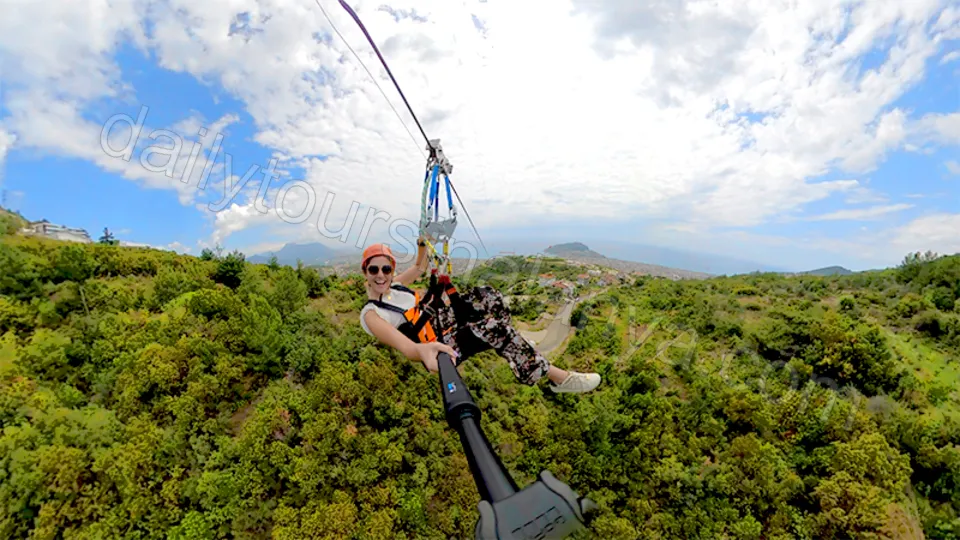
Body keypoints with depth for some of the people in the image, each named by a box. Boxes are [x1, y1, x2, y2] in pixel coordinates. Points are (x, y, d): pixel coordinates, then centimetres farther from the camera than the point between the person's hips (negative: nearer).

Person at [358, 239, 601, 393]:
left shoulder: (392, 284, 4)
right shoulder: (371, 314, -19)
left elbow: (420, 267, 23)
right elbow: (404, 346, -36)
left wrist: (422, 243, 5)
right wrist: (423, 350, -59)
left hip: (441, 322, 8)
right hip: (438, 348, -8)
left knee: (486, 295, -16)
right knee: (493, 327, -31)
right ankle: (559, 377, -23)